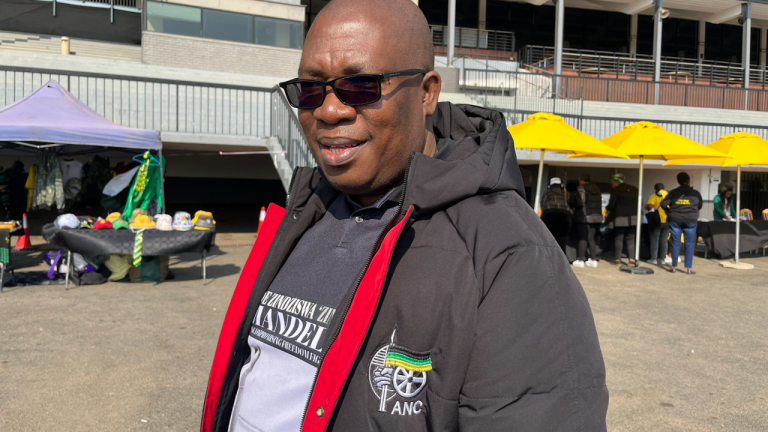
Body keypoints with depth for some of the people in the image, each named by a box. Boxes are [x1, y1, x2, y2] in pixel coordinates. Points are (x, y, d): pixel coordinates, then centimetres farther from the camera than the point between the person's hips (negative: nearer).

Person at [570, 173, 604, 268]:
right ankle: (593, 259, 11)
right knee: (592, 239, 11)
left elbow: (579, 202, -19)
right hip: (596, 217, 7)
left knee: (582, 238, -4)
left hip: (584, 217, -7)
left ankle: (580, 260, -4)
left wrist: (570, 203, -3)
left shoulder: (581, 189, -9)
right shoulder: (597, 190, 15)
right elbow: (600, 203, 17)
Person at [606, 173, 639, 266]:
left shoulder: (615, 191, -7)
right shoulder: (634, 189, 10)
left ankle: (617, 259, 3)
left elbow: (611, 205, -9)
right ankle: (632, 259, 2)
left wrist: (606, 208, 11)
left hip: (620, 218, -4)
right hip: (633, 218, 5)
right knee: (631, 238, 8)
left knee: (618, 238, 3)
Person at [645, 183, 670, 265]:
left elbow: (650, 206, -17)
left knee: (654, 240, 3)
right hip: (667, 221, 4)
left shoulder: (654, 196, -4)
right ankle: (663, 258, 12)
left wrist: (647, 207, 3)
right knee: (664, 241, 11)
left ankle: (654, 259, 1)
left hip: (657, 221, -4)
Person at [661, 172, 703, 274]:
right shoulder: (695, 193, -1)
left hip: (675, 220, 1)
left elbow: (663, 204, -5)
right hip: (691, 221, -1)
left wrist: (669, 211, 12)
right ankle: (688, 268, 5)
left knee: (675, 243, 7)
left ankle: (674, 266, 10)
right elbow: (700, 205, 12)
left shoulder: (674, 193, -2)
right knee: (689, 245, 5)